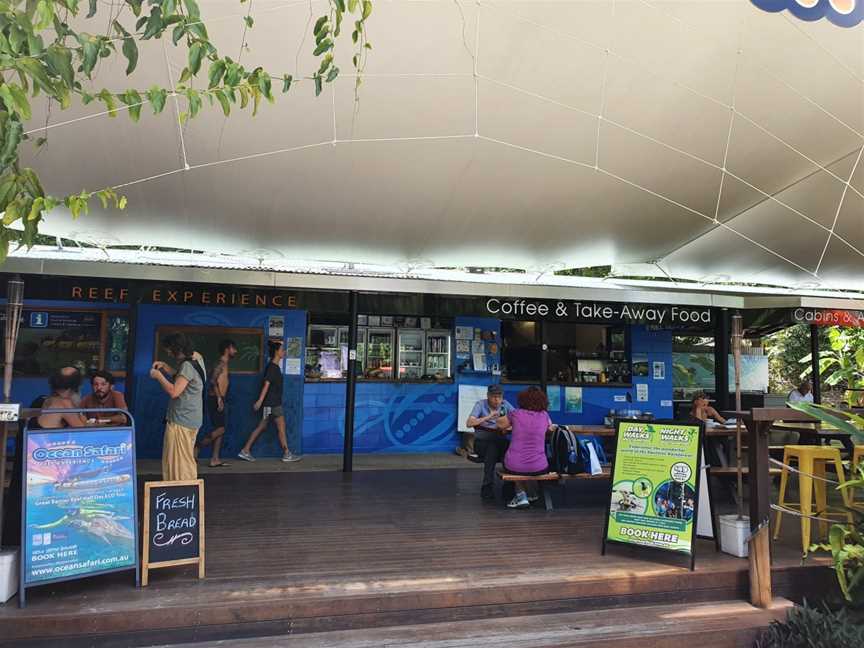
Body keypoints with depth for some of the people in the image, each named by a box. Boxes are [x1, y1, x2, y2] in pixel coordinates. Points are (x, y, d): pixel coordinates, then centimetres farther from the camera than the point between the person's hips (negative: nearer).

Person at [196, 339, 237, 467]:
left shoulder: (224, 364, 16)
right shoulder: (221, 364, -12)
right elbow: (213, 380, -25)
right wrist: (219, 398, -27)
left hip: (218, 400, 9)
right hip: (216, 400, -9)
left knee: (220, 429, 8)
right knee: (220, 429, -10)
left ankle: (215, 459, 9)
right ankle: (197, 447, -1)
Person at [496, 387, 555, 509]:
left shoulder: (515, 414, -4)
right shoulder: (544, 415, -1)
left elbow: (499, 424, 17)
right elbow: (551, 429, 21)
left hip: (513, 466, -1)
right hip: (538, 468, 1)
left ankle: (521, 496, 23)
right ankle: (532, 494, 42)